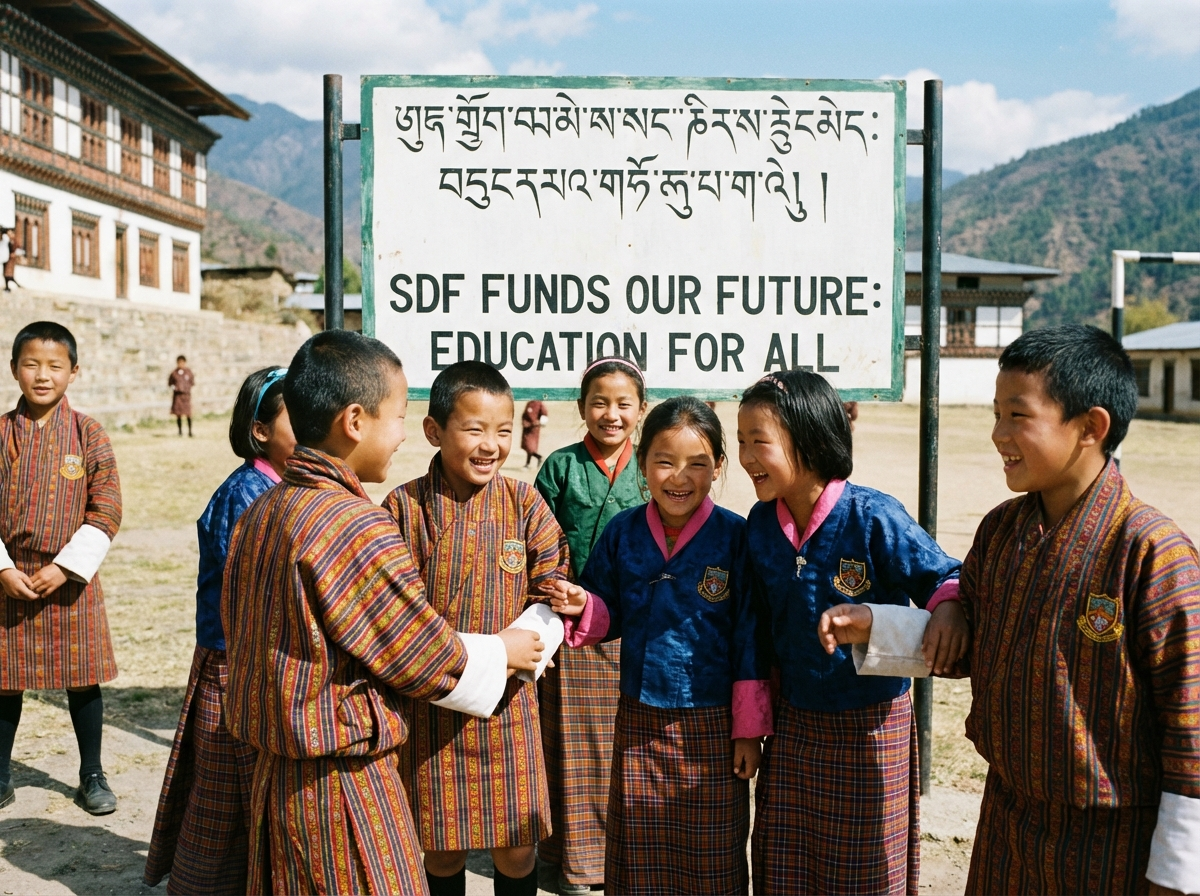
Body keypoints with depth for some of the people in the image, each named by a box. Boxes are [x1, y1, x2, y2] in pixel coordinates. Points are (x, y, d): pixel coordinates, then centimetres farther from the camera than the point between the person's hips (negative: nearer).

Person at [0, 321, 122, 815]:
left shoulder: (88, 434, -4)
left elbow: (106, 512, -6)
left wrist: (66, 567, -12)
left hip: (71, 579, -1)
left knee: (82, 679, 7)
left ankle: (92, 775, 21)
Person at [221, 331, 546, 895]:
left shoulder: (259, 515, 3)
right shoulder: (358, 527, -24)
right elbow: (426, 659, -16)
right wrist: (501, 652, 3)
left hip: (272, 772, 9)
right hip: (343, 781, -8)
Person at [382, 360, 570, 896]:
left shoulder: (524, 504, -2)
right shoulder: (404, 507, -6)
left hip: (508, 702, 1)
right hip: (429, 704, -1)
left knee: (516, 848, 9)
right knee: (443, 847, 12)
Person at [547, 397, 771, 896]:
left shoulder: (735, 537, -9)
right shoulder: (622, 533, -1)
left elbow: (750, 637, -5)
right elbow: (609, 617, 9)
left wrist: (749, 728, -3)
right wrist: (582, 606, -14)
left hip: (711, 725, -3)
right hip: (638, 723, 3)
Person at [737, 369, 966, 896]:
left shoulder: (873, 515, -17)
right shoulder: (760, 523, -1)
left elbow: (943, 576, -10)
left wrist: (949, 606, -33)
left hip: (872, 728, -4)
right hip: (794, 725, 5)